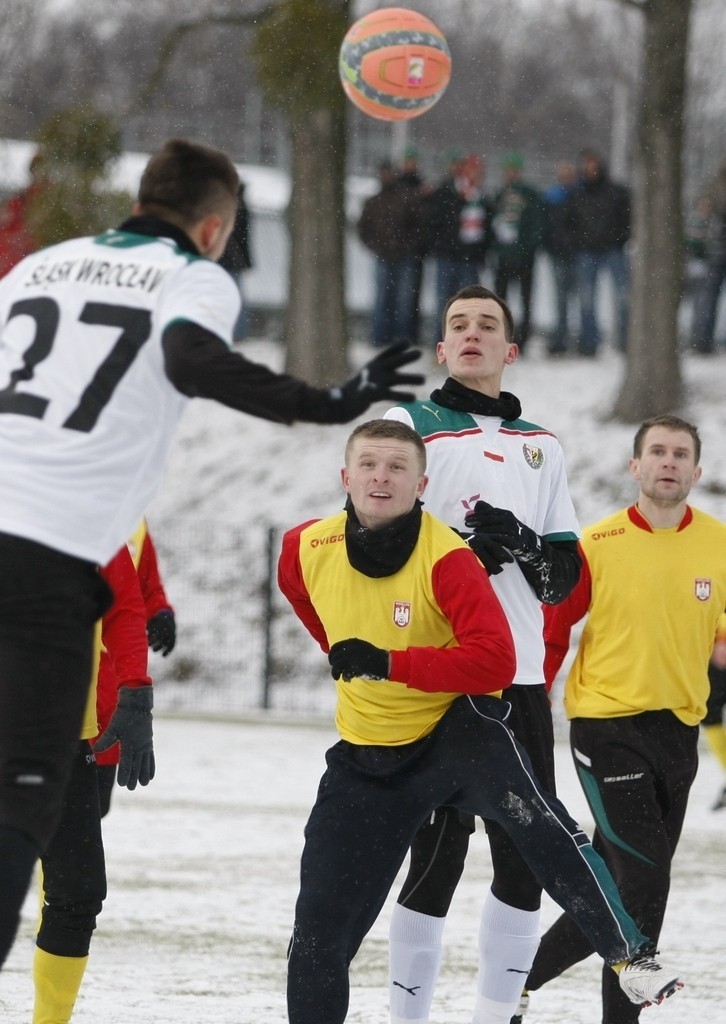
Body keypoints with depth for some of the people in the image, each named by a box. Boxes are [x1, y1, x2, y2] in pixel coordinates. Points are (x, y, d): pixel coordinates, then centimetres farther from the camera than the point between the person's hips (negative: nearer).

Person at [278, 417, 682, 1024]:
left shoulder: (447, 558, -21)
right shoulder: (307, 549, -7)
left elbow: (495, 660, -31)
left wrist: (388, 664, -32)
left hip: (457, 725, -5)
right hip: (367, 754, 5)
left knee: (528, 813, -35)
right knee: (320, 931, 3)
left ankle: (631, 958, -29)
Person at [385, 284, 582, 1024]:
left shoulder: (540, 447, 18)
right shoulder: (410, 425, 5)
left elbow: (566, 574, 12)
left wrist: (523, 546, -9)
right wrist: (455, 547, -16)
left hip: (520, 678, 5)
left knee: (528, 858, 5)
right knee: (438, 854, -9)